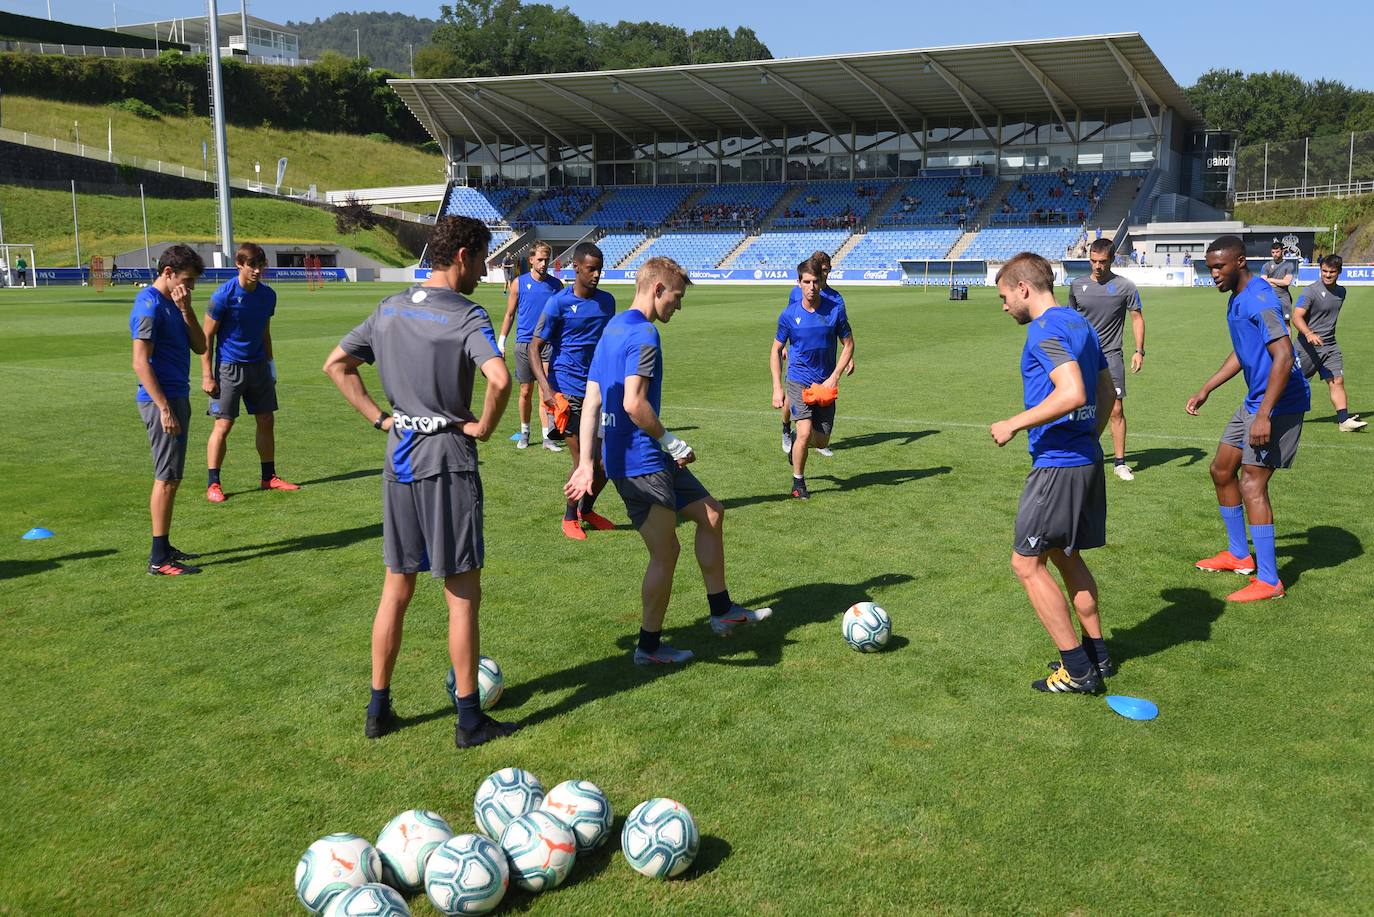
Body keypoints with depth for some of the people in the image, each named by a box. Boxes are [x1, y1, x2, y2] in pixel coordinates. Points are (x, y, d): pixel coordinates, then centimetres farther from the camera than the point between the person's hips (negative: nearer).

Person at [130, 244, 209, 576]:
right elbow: (141, 363, -19)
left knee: (170, 477, 14)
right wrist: (164, 408, -22)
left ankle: (163, 548, 22)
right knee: (167, 477, -7)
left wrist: (186, 310, -3)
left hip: (177, 397, 10)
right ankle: (159, 559, -2)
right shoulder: (149, 305, -14)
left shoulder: (172, 304, 14)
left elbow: (200, 347, 10)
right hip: (162, 400, -10)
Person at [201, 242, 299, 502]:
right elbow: (207, 337, -10)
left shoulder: (268, 295, 3)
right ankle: (213, 485, 3)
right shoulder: (223, 295, -14)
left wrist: (269, 364, 16)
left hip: (258, 366, 6)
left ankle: (268, 478, 20)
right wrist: (207, 376, -13)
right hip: (229, 367, -5)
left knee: (267, 421, 8)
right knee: (223, 425, -5)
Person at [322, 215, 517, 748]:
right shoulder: (466, 316, -14)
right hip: (448, 463, -6)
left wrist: (379, 417, 8)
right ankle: (469, 719, 12)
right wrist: (484, 428, -13)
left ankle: (378, 709, 23)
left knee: (396, 588, 16)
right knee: (462, 594, 4)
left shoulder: (390, 309, 8)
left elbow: (335, 365, 12)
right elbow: (500, 379, -30)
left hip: (399, 459, 7)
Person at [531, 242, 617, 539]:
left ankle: (587, 509, 28)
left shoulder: (607, 300, 8)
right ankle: (570, 518, 18)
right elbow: (534, 347, -8)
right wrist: (545, 388, -20)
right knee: (584, 461, -4)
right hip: (567, 390, -5)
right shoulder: (558, 302, -8)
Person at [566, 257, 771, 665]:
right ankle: (649, 646, 15)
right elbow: (634, 404, -26)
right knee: (666, 552, 1)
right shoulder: (643, 334, -16)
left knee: (711, 513, 17)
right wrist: (672, 443, -12)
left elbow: (591, 401, 11)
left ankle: (722, 611, 25)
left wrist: (586, 462, 9)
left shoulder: (612, 329, 14)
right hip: (641, 464, -10)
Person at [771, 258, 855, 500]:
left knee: (821, 441, 4)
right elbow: (776, 350, 3)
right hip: (798, 381, -2)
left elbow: (848, 344, 3)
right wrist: (777, 388, -5)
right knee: (805, 433, -18)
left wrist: (834, 377, -9)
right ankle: (798, 482, 4)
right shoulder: (789, 314, -7)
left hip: (825, 383, 2)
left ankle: (795, 442, 39)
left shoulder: (836, 309, -7)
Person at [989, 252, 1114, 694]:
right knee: (1066, 556, 21)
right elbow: (1106, 391, 20)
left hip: (1057, 464, -10)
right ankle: (1097, 654, 29)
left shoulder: (1045, 329, -16)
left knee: (1026, 563, -1)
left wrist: (1014, 424, -20)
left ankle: (1078, 670, 3)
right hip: (1087, 459, 10)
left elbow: (1072, 394, -29)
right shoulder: (1079, 324, 14)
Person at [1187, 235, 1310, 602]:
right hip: (1255, 401, 11)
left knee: (1252, 484, -11)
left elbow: (1284, 358, -27)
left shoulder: (1260, 300, -21)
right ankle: (1239, 555, 32)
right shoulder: (1236, 299, 11)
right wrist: (1205, 390, 24)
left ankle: (1269, 581, -5)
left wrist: (1264, 415, -30)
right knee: (1221, 470, 17)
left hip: (1278, 405, -11)